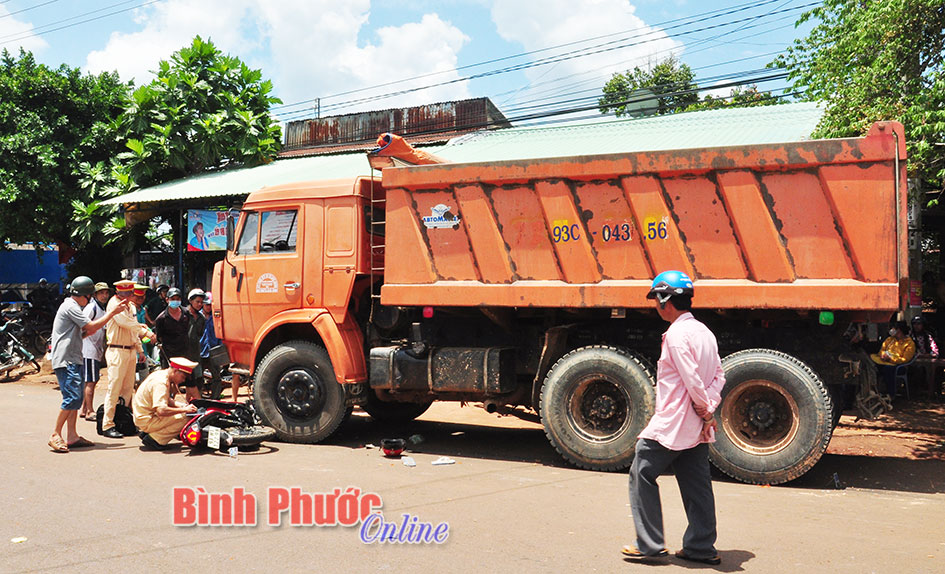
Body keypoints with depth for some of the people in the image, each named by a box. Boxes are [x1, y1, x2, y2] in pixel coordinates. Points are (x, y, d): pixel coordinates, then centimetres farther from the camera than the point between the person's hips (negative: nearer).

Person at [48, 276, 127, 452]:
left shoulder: (71, 306, 23)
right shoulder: (71, 307, -10)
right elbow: (91, 326, -16)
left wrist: (86, 333, 9)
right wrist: (112, 312, -9)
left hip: (72, 360, 11)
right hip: (66, 360, -11)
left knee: (76, 398, 9)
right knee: (72, 397, -16)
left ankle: (72, 436, 11)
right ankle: (55, 436, -14)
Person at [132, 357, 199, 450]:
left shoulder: (161, 374, 7)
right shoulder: (160, 383, -23)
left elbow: (167, 400, 18)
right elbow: (161, 410, -33)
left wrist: (181, 405, 1)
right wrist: (184, 409, -25)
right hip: (146, 421, -10)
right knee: (185, 419, -20)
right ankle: (154, 438, -10)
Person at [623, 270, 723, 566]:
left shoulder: (676, 335, -17)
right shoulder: (704, 332, 12)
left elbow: (692, 381, -21)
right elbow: (718, 375, 10)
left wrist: (704, 410, -7)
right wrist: (709, 408, 1)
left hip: (671, 424, -9)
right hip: (697, 428, 9)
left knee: (642, 474, 3)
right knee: (696, 484, 12)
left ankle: (650, 544, 6)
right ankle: (702, 547, 17)